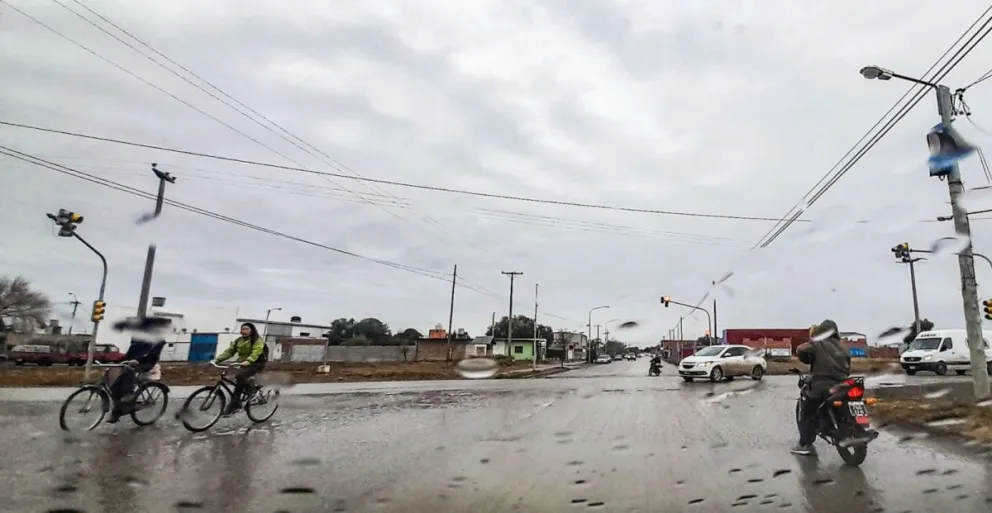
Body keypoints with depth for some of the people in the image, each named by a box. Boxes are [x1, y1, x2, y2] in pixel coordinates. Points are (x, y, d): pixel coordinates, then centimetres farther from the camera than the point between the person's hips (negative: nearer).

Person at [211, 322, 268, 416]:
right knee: (239, 383, 1)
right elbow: (229, 351, 0)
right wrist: (217, 359, -13)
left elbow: (255, 353, -27)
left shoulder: (258, 341, -12)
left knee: (240, 376, -28)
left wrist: (247, 362, -43)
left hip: (256, 364, -7)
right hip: (244, 364, 7)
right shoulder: (238, 340, 8)